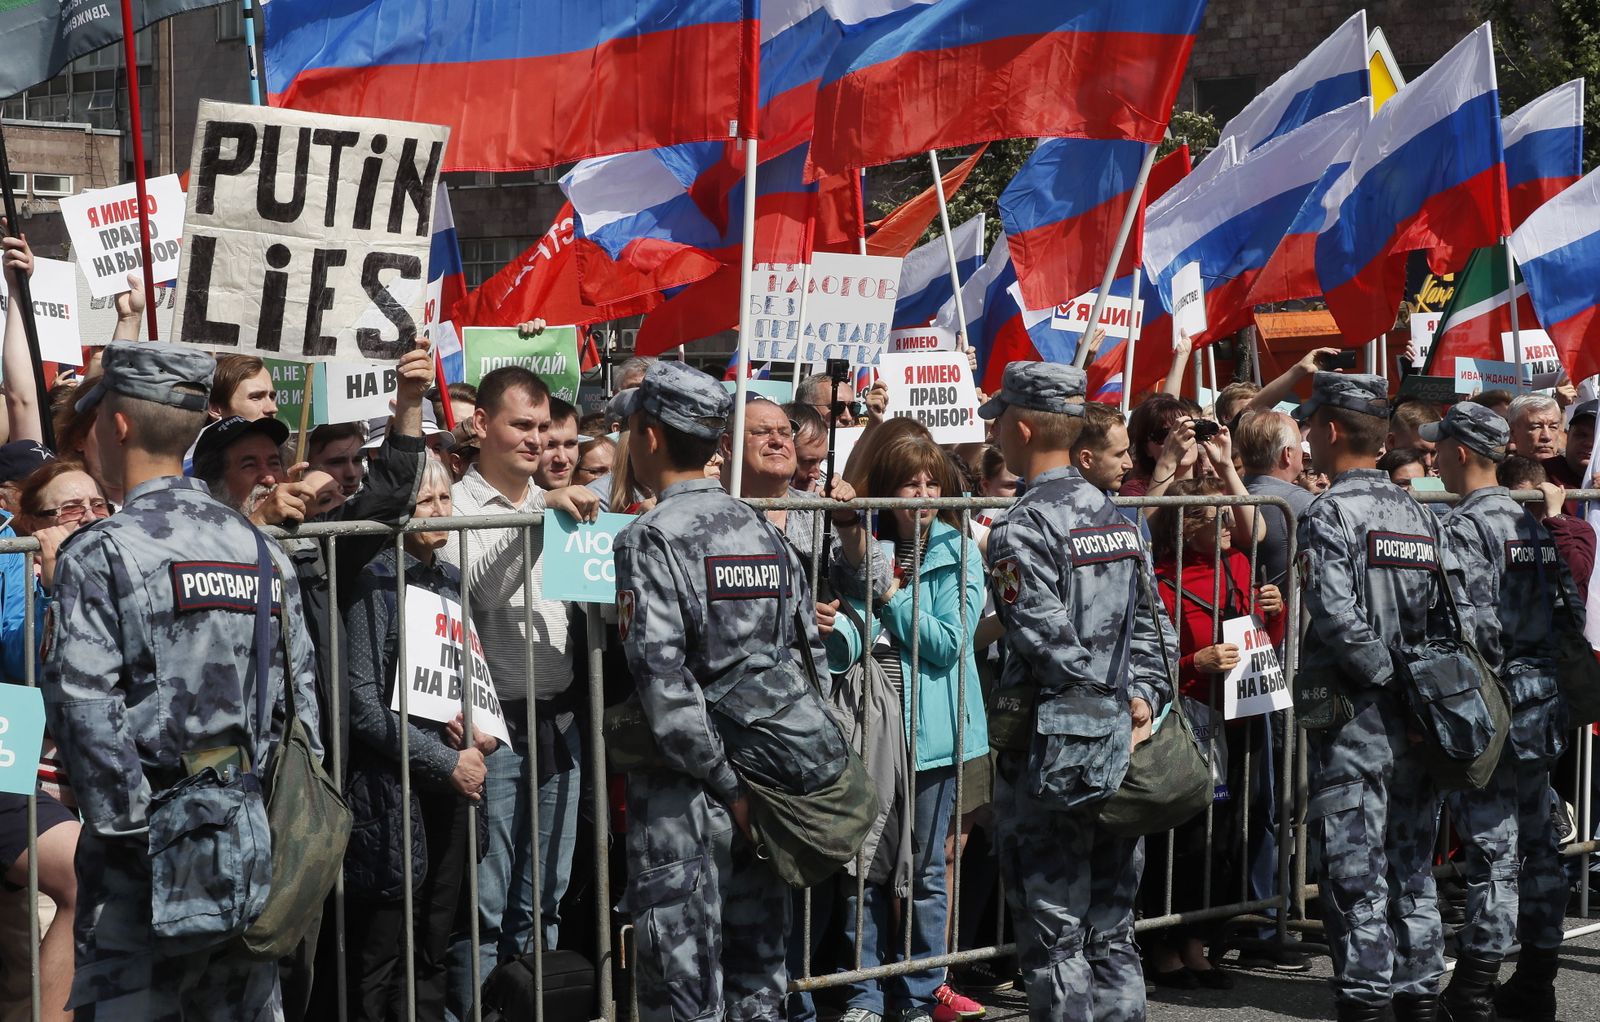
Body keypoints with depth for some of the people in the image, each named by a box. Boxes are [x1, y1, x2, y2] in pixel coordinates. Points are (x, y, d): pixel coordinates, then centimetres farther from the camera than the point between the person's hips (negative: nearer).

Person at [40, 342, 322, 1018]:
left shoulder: (98, 554, -9)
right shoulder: (260, 549, 10)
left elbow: (86, 708, -17)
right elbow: (299, 695, 10)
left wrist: (128, 827, -11)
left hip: (154, 837, -6)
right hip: (254, 836, 6)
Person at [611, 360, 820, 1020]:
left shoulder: (650, 541, -11)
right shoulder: (765, 534, 8)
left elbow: (664, 684, -19)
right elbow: (812, 658, 9)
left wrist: (729, 785, -14)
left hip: (683, 793, -6)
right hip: (768, 784, 6)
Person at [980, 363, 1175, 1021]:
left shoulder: (1023, 528, -13)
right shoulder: (1112, 515, 13)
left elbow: (1049, 642, -19)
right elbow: (1148, 625, 11)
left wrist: (1118, 699, -7)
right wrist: (1143, 697, 2)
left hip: (1052, 750, -8)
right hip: (1117, 749, 8)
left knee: (1054, 934, -1)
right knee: (1111, 930, 14)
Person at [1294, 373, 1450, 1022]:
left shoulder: (1327, 515, -11)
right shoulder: (1418, 514, 10)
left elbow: (1339, 619, -22)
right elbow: (1445, 616, 5)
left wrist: (1384, 676, -10)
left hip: (1352, 722, -7)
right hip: (1417, 725, 7)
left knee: (1355, 877, -2)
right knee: (1412, 870, 14)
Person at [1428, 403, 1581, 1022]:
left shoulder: (1463, 528, -12)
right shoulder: (1534, 525, 13)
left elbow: (1469, 629, -20)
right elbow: (1572, 609, 15)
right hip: (1544, 706, 8)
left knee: (1491, 847, -6)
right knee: (1538, 843, 11)